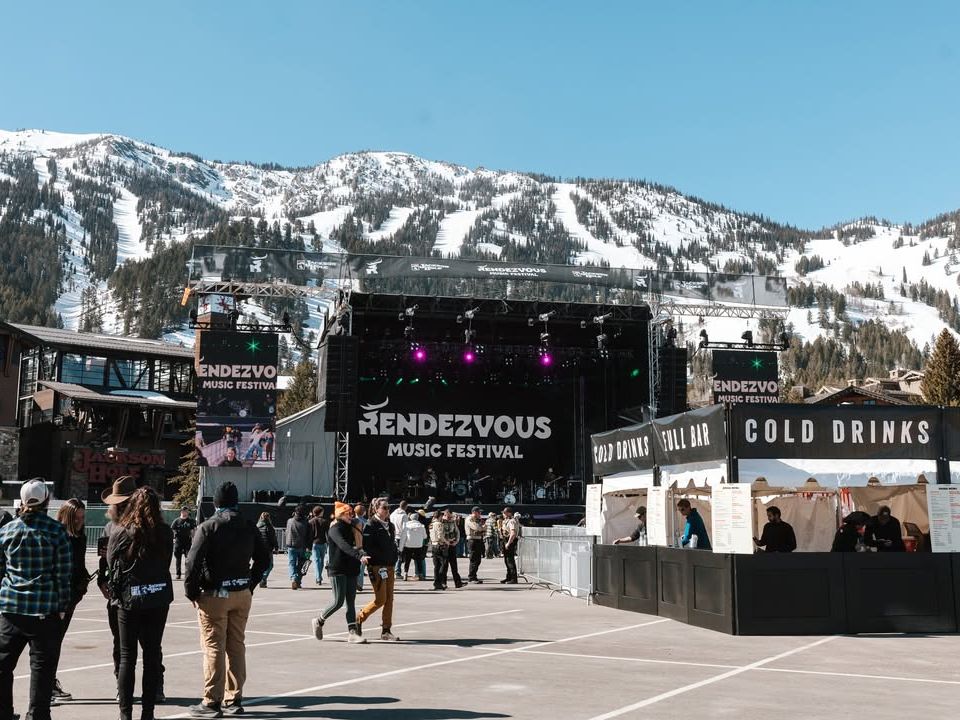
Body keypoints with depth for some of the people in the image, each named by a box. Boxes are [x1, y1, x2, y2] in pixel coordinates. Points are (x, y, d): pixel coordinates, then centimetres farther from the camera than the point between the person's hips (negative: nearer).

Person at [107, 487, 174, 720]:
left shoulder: (120, 532, -9)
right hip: (159, 599, 2)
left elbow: (111, 562, 3)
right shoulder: (165, 532, -5)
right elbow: (167, 562, 4)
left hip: (129, 599, -1)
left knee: (127, 656, 8)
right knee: (152, 654, 10)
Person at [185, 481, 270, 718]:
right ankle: (234, 700, 18)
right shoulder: (248, 527, 5)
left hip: (214, 594, -5)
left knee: (213, 648, 1)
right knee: (237, 646, 12)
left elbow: (193, 561, -16)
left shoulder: (208, 527, -10)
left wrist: (191, 591, -4)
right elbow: (264, 558, 9)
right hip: (242, 594, 5)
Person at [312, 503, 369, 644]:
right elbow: (343, 546, -27)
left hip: (351, 569, 7)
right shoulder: (335, 529, -10)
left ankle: (352, 632, 2)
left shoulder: (351, 529, 16)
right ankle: (318, 621, 15)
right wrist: (359, 556, -39)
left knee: (351, 602, 3)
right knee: (339, 601, -5)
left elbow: (358, 545, 17)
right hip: (338, 569, -7)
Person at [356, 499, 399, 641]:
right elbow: (367, 547, -14)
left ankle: (386, 630, 11)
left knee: (389, 599, 5)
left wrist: (393, 562, 11)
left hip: (389, 566, 7)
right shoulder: (371, 525, -9)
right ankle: (358, 619, 14)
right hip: (377, 567, -7)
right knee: (380, 599, -7)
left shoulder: (390, 525, 14)